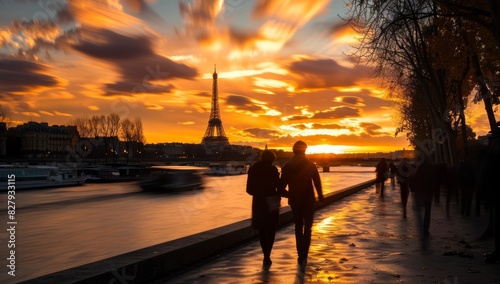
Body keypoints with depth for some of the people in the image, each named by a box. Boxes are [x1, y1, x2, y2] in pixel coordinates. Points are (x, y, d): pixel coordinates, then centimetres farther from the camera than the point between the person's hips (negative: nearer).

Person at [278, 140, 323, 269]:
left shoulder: (287, 166, -2)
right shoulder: (311, 165, -5)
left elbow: (282, 184, -2)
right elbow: (317, 183, -3)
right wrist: (320, 196, 10)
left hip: (294, 200, 2)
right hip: (308, 200, -2)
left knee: (298, 226, 16)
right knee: (307, 227, 4)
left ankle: (301, 255, 18)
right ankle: (303, 256, -13)